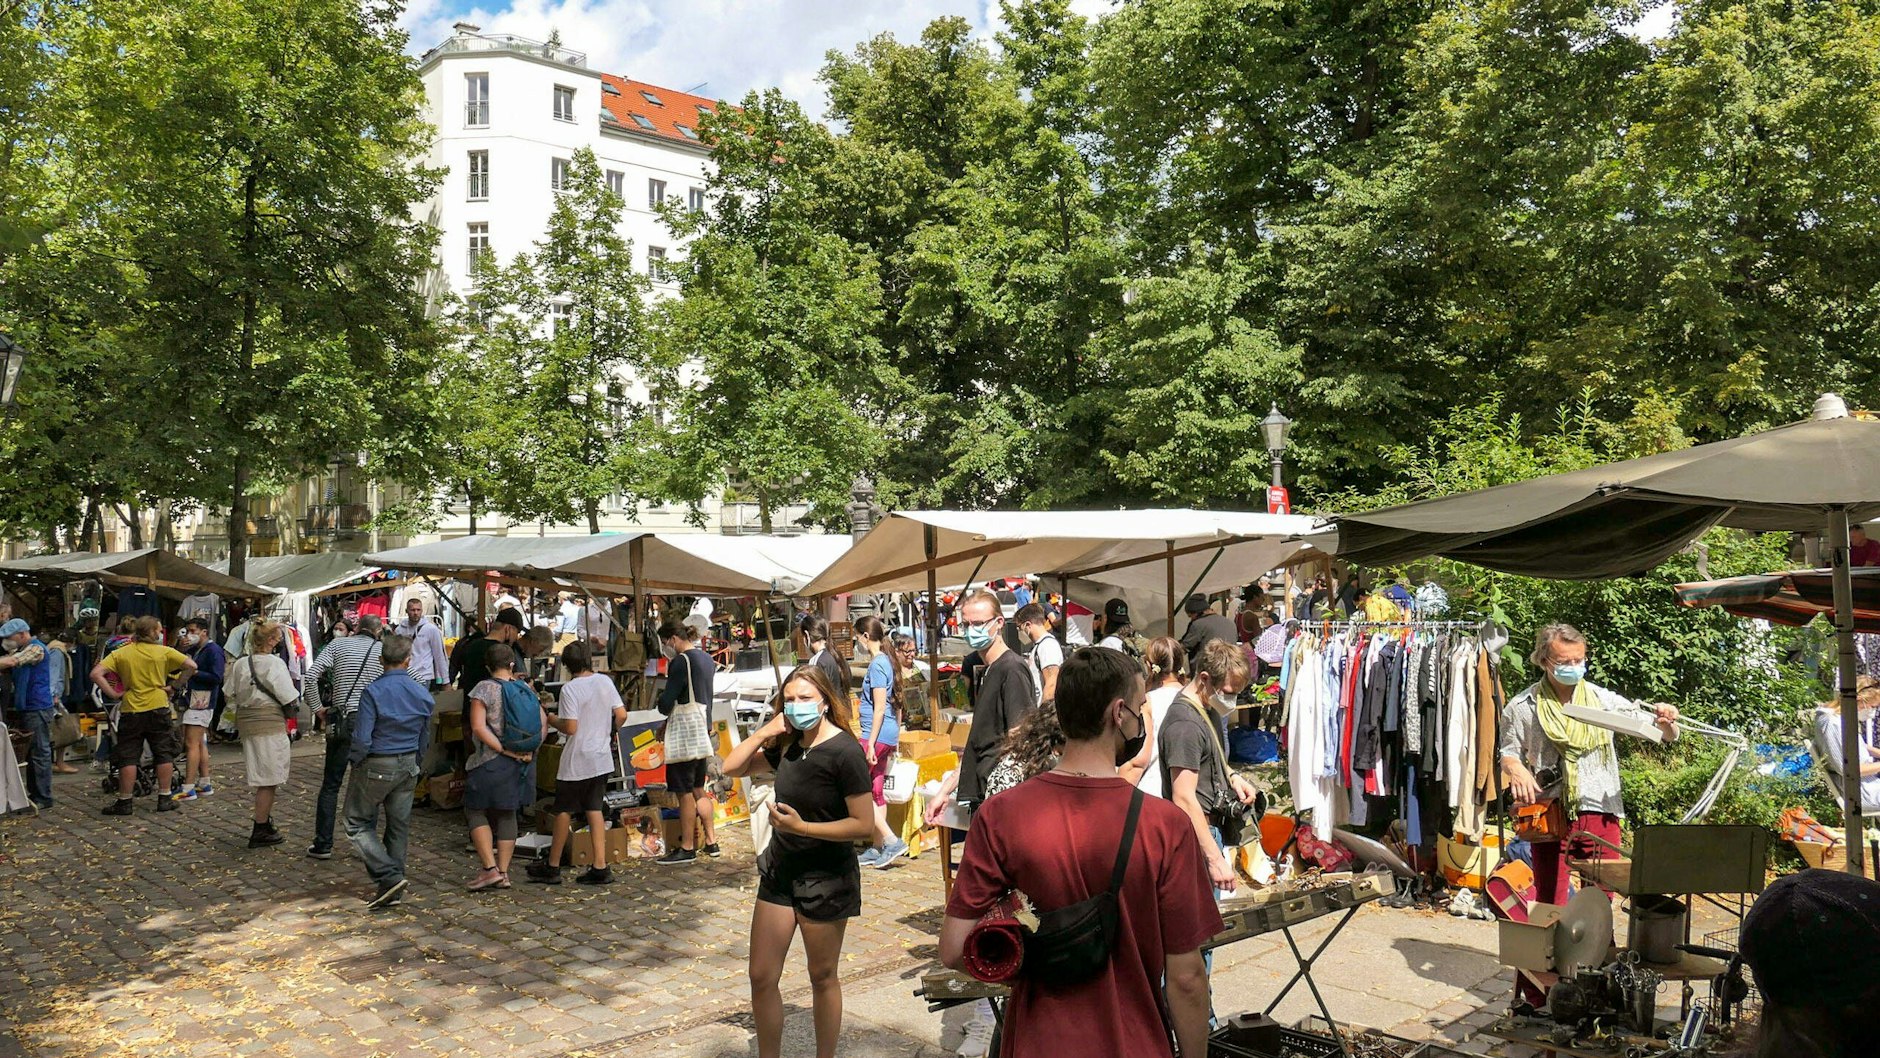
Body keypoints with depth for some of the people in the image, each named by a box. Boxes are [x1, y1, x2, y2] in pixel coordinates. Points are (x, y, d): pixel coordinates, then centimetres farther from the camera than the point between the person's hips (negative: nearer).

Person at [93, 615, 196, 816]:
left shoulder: (121, 653, 1)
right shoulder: (164, 652, -2)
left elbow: (96, 674, -10)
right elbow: (191, 666, -5)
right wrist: (176, 686, 3)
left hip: (131, 711, 1)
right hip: (158, 709, -1)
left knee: (128, 758, 6)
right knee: (164, 754, 9)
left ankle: (124, 801, 9)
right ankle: (164, 798, 10)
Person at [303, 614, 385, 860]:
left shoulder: (338, 645, 5)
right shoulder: (384, 650, 4)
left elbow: (310, 678, -6)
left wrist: (317, 708, 4)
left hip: (342, 721, 0)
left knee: (330, 785, 9)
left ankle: (323, 844, 9)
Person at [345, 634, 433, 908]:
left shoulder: (373, 692, -18)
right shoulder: (422, 693, -1)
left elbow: (362, 739, -20)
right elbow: (425, 735, 7)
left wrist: (354, 761, -2)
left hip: (376, 767, -5)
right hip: (408, 767, 5)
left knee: (358, 824, 8)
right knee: (399, 826, 13)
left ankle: (390, 877, -6)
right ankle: (393, 890, 19)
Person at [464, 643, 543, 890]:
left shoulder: (484, 688, -9)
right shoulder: (527, 689, 6)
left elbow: (479, 727, -17)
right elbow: (543, 721, 5)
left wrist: (505, 750, -14)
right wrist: (530, 750, 0)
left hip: (491, 762, -5)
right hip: (520, 765, 5)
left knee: (475, 810, 7)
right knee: (507, 814, 12)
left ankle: (490, 869, -2)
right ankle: (503, 873, 13)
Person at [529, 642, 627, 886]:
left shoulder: (570, 688, -16)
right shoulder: (605, 682, 1)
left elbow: (570, 727, -20)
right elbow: (622, 715, 3)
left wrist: (552, 720, -1)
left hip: (577, 761, -5)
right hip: (601, 758, 5)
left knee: (564, 811, 8)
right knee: (595, 810, 10)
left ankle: (552, 867, 20)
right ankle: (600, 868, 6)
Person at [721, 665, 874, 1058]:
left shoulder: (844, 752, -19)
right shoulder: (788, 745, 0)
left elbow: (864, 824, -21)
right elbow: (732, 768, 7)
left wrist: (802, 827, -25)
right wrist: (764, 732, -7)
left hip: (826, 877, -6)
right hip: (780, 868, 6)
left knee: (822, 978, 13)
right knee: (761, 978, 9)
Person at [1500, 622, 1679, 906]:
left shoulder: (1603, 699, 2)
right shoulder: (1522, 707, 0)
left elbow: (1667, 735, 6)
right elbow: (1508, 753, 9)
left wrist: (1665, 721, -17)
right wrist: (1515, 769, -13)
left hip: (1601, 812, 1)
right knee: (1550, 903, 5)